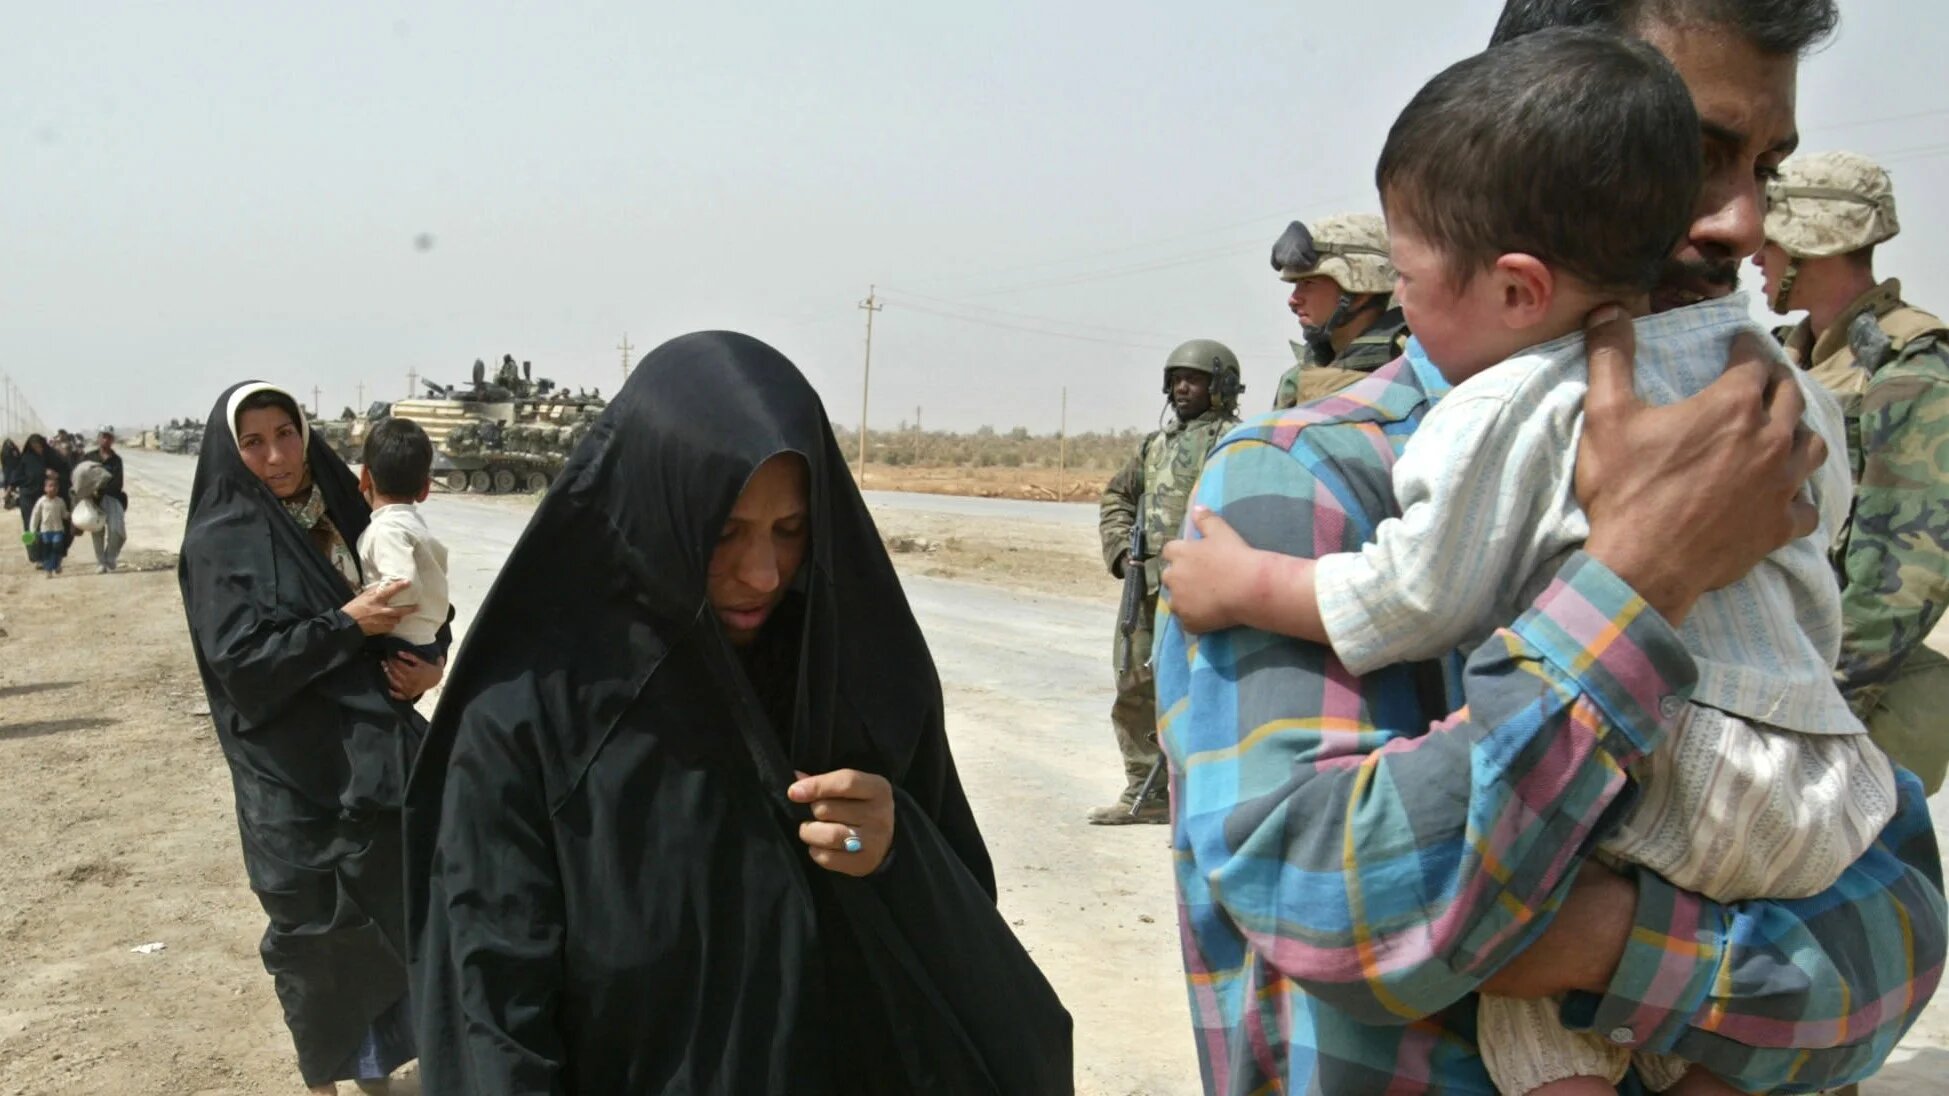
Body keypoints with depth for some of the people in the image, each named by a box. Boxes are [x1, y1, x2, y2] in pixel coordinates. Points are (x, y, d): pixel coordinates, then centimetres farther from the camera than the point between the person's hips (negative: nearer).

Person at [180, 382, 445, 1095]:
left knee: (394, 908, 11)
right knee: (315, 928, 6)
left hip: (368, 755, 5)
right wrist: (347, 626, -19)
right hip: (294, 774, -5)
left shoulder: (339, 517, 7)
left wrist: (427, 667, -6)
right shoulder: (222, 540, -10)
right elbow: (239, 660, -19)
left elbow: (412, 615, 14)